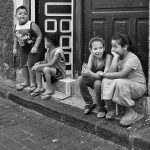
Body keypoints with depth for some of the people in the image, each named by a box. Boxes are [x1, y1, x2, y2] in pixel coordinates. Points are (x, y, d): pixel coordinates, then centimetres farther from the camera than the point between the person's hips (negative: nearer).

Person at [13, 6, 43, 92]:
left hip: (33, 48, -6)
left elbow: (39, 35, -15)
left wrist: (35, 47, -21)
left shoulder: (32, 25, -19)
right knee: (23, 65, 11)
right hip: (23, 49, 6)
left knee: (30, 65, -11)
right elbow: (16, 38, 15)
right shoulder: (17, 26, 0)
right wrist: (15, 47, 12)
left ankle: (33, 84, 4)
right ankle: (26, 82, 29)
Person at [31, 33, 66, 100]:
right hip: (52, 70, 9)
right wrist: (39, 63, -8)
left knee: (46, 69, -34)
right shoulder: (48, 50, 6)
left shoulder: (58, 50, -21)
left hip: (60, 72, -9)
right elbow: (46, 61, 12)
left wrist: (40, 66, -26)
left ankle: (49, 89, -19)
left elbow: (51, 63, -28)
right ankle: (39, 87, 1)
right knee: (37, 67, 1)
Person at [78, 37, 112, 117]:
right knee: (80, 79, -18)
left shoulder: (108, 57, -23)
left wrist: (91, 74, -46)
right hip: (94, 80, 5)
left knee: (98, 83, -35)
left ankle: (101, 108, -12)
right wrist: (84, 72, -41)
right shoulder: (92, 56, -8)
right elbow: (88, 70, -15)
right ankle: (88, 103, 2)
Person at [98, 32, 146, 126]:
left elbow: (121, 74, -30)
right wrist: (115, 57, -17)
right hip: (125, 85, 6)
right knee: (106, 81, -20)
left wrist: (103, 74, -20)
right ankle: (111, 109, -7)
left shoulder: (132, 58, -20)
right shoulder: (119, 57, 2)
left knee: (120, 82, -36)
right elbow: (111, 72, -12)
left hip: (139, 86, -6)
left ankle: (131, 113, -20)